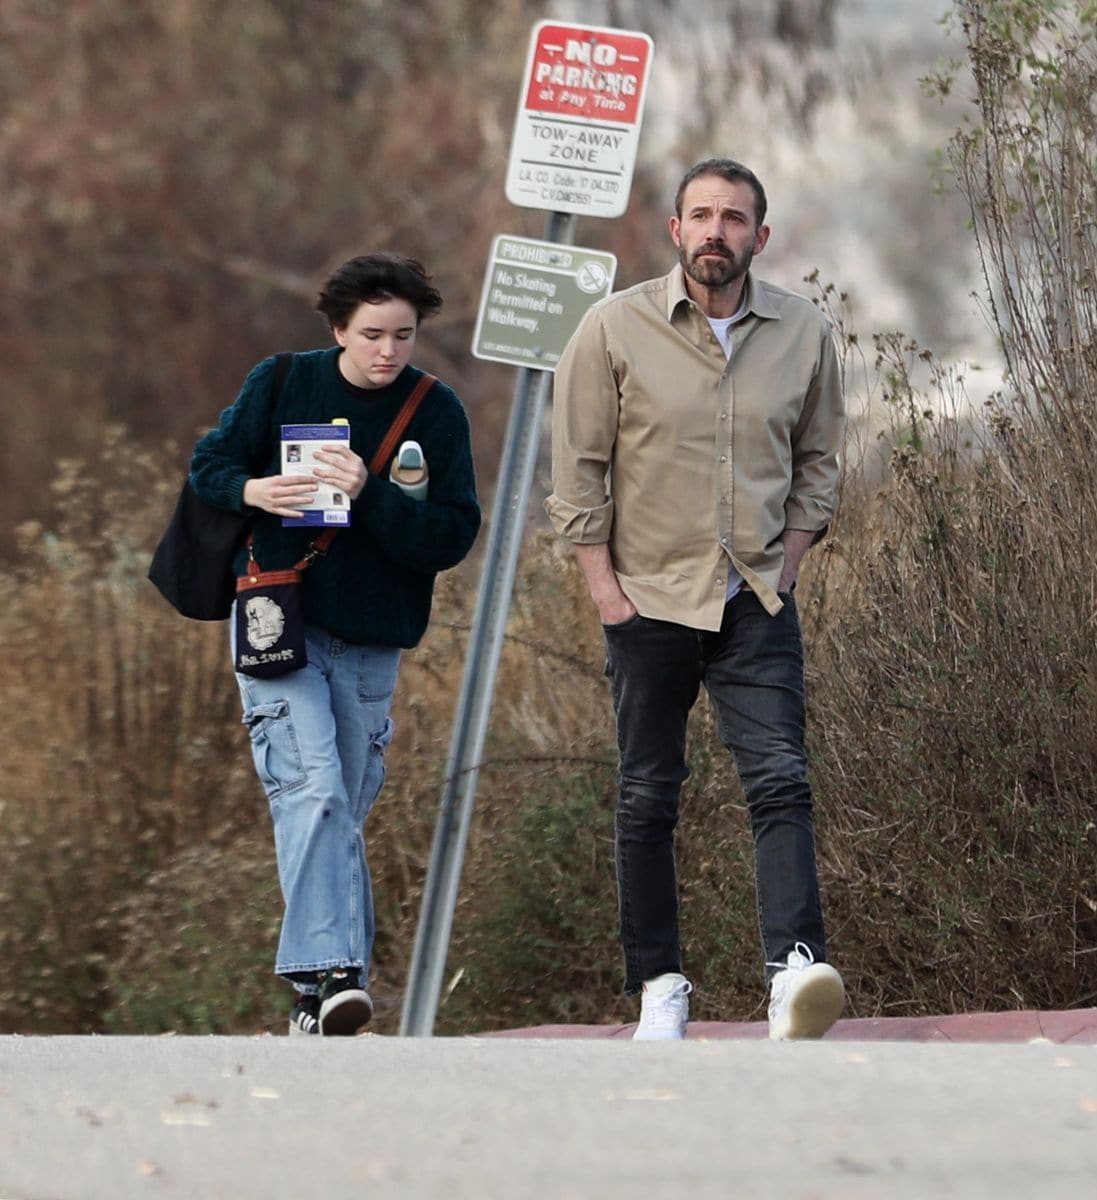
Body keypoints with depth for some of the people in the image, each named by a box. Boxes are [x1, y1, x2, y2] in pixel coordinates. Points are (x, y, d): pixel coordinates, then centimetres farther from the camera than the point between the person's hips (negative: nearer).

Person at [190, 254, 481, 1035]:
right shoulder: (281, 384, -1)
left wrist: (369, 495, -21)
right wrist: (253, 490, -15)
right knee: (312, 789, -20)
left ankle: (324, 995, 16)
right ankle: (328, 970, -30)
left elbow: (454, 536, -7)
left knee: (341, 814, 7)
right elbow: (210, 464, 7)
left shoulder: (437, 414, 0)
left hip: (371, 644, 2)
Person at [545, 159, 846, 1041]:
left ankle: (796, 969, -23)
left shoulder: (802, 333, 4)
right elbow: (579, 465, 0)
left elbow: (818, 460, 15)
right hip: (650, 599, -1)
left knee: (781, 780, -14)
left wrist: (787, 564, 6)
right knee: (649, 797, 3)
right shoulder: (616, 329, -3)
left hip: (756, 603, 1)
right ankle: (658, 985, 11)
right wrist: (603, 581, -5)